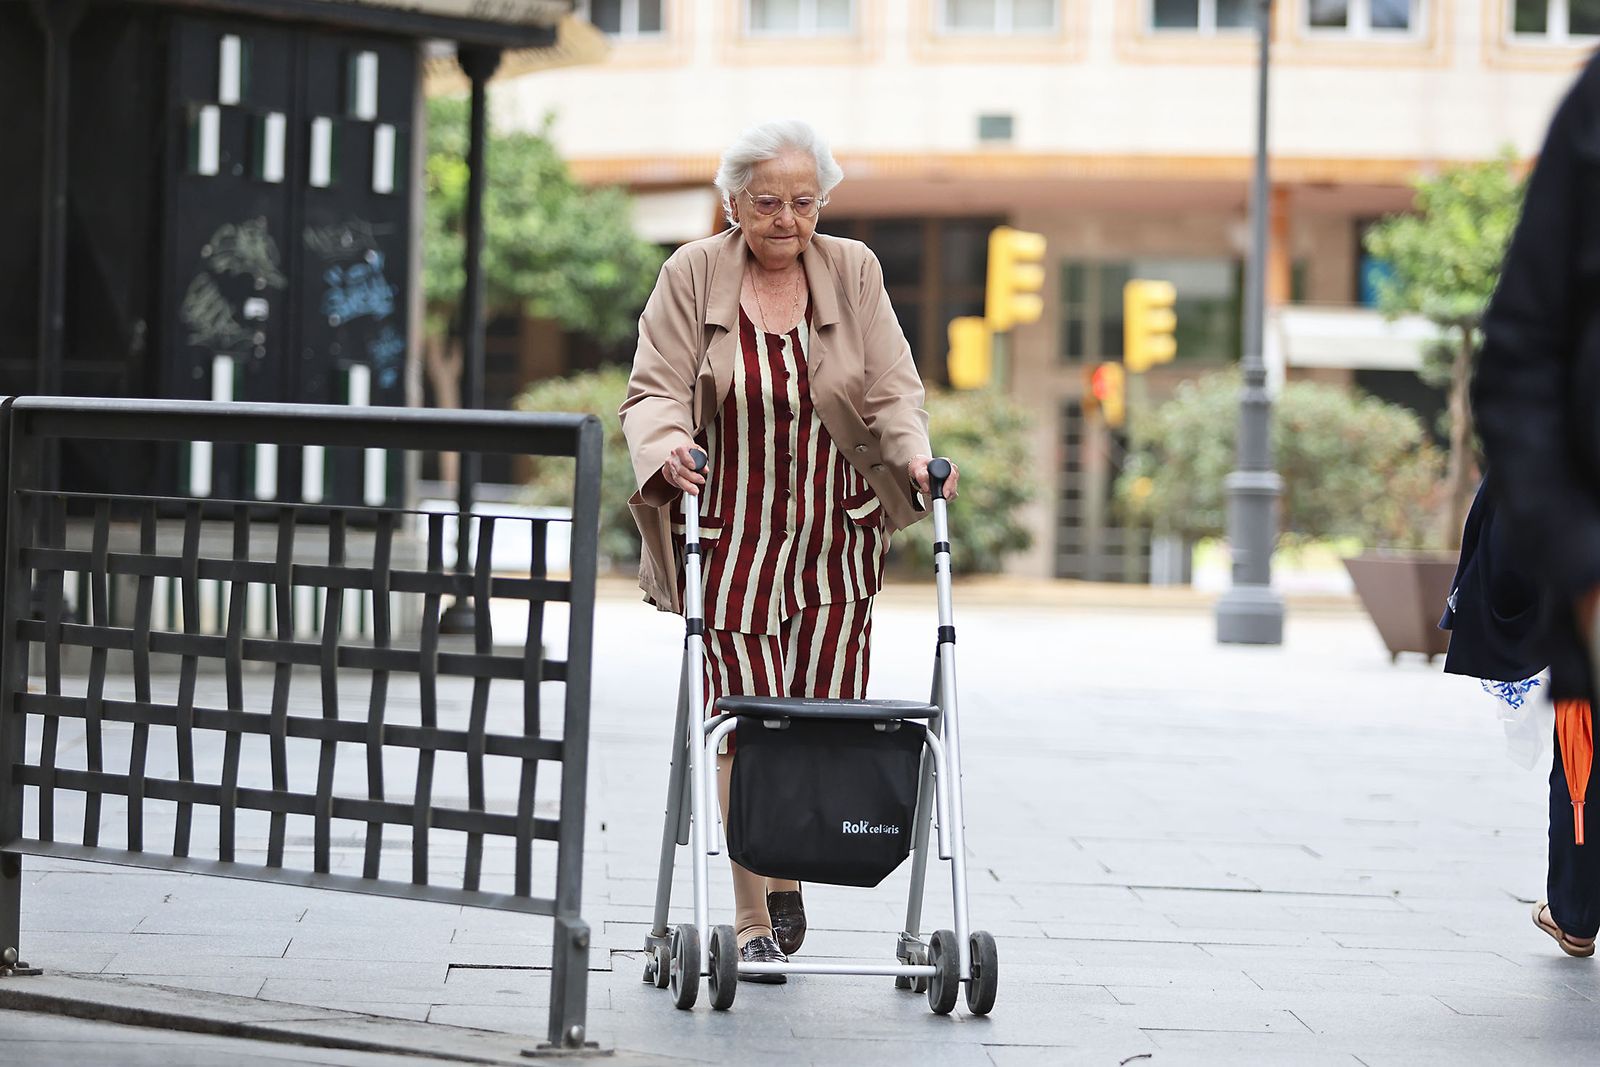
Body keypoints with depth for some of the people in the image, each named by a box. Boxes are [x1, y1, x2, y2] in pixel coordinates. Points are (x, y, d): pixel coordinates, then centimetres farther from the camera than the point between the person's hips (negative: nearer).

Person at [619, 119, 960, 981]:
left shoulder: (852, 272, 6)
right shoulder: (692, 276, 0)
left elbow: (890, 390, 3)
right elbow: (655, 391, -5)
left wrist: (914, 455, -16)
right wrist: (667, 446, -26)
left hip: (834, 537, 2)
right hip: (731, 536, -2)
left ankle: (787, 876, 27)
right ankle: (752, 923, -3)